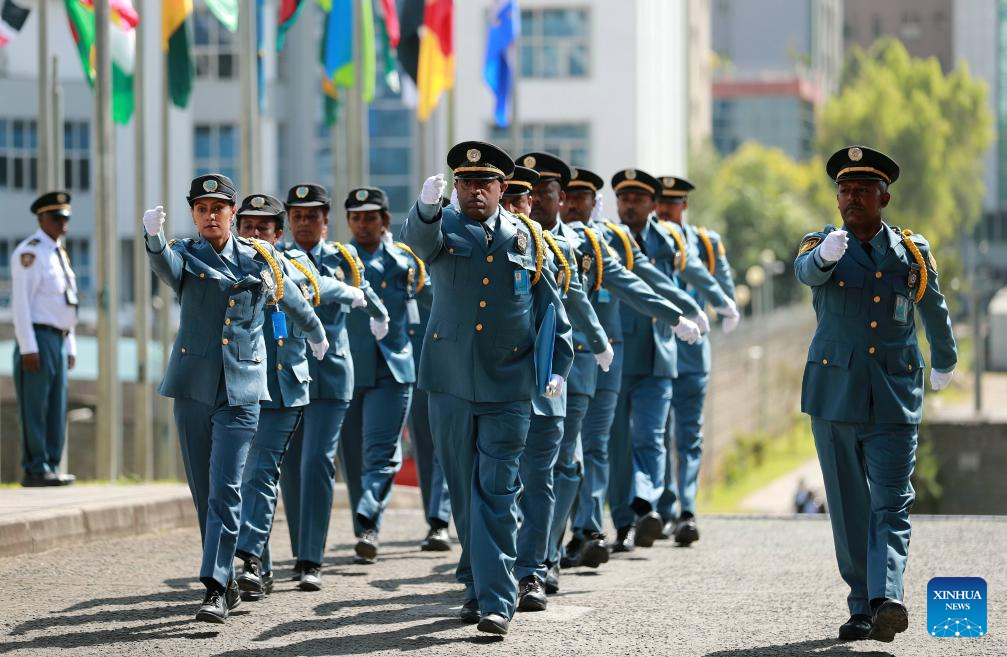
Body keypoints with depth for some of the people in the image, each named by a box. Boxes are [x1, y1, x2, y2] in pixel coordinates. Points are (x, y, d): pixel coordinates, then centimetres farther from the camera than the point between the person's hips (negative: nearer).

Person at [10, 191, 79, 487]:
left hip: (59, 340, 9)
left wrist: (70, 347, 18)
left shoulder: (60, 254, 18)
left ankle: (51, 467, 9)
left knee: (57, 408, 7)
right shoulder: (29, 252, -10)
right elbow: (20, 303, -15)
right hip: (37, 340, -9)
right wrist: (27, 348, -20)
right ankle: (35, 470, -6)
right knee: (34, 407, -7)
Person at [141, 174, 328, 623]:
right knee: (203, 489, 9)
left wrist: (316, 334, 38)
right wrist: (154, 237, -47)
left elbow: (291, 299, 23)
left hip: (241, 388, -1)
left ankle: (216, 589, -17)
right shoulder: (185, 255, 1)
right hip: (194, 384, 2)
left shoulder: (259, 257, 5)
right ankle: (227, 584, 21)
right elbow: (165, 266, -25)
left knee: (225, 488, -13)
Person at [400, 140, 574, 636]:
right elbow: (420, 239, -22)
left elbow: (550, 306, 12)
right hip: (451, 382, 1)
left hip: (509, 386, -1)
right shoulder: (445, 228, 3)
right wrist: (427, 207, -43)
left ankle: (495, 599, -9)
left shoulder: (526, 237, 7)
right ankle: (476, 584, 26)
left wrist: (558, 366, 5)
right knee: (464, 491, 11)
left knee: (497, 493, -6)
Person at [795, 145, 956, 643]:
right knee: (849, 508, 5)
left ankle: (887, 599, -25)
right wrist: (825, 255, -46)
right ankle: (861, 609, 12)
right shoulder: (822, 244, 3)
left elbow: (933, 309, 24)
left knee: (891, 504, -13)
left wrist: (945, 361, 38)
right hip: (835, 393, 1)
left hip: (895, 396, -1)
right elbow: (807, 272, -22)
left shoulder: (912, 251, 6)